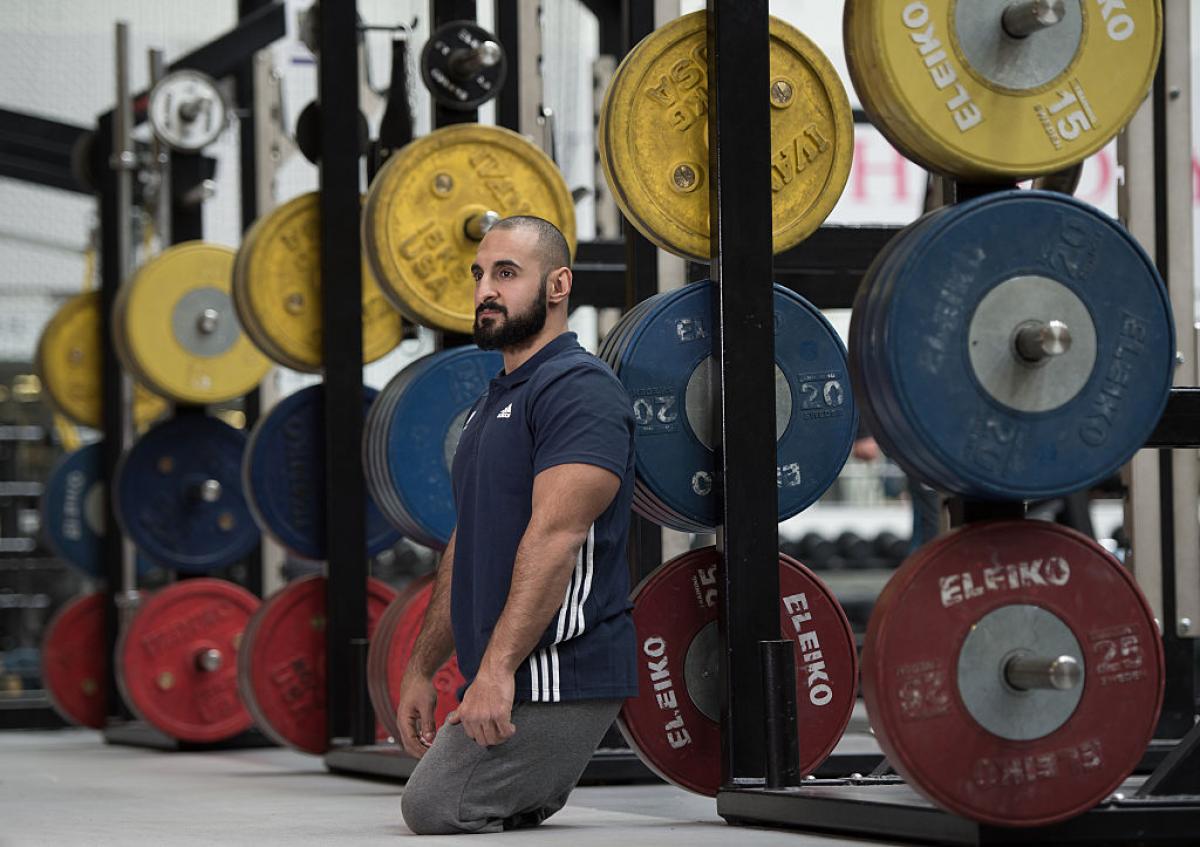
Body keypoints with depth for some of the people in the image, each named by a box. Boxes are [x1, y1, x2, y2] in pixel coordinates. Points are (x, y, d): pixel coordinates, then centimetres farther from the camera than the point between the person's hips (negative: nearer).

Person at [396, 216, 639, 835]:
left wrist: (497, 668, -29)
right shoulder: (493, 403, 20)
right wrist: (422, 668, 20)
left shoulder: (579, 390, -12)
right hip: (503, 678, 10)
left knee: (436, 812, -17)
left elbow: (555, 535, -23)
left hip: (555, 676, -10)